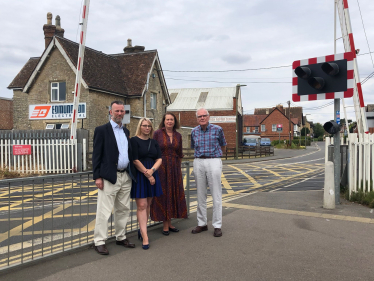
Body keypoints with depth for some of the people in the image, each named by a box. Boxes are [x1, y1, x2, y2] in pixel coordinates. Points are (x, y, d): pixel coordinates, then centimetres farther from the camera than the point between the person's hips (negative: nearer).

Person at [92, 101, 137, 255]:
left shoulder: (126, 131, 16)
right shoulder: (101, 130, -3)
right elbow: (96, 155, -7)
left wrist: (132, 173, 14)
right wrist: (97, 177, -13)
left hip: (126, 176, 7)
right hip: (109, 177, -6)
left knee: (123, 209, 14)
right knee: (104, 211, -2)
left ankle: (121, 237, 27)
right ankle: (99, 241, 8)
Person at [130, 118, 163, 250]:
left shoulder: (154, 142, 13)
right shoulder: (134, 140, -4)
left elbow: (159, 159, 7)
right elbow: (135, 161, -11)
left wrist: (152, 170, -12)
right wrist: (147, 174, -10)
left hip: (152, 175, 6)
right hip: (139, 176, -6)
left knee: (147, 205, 10)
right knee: (141, 205, -7)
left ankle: (141, 230, 25)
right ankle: (145, 237, -6)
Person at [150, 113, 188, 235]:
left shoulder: (178, 136, 7)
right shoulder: (157, 133, -4)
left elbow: (180, 154, 13)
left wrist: (179, 168, 11)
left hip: (174, 168, 4)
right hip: (161, 167, -4)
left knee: (173, 194, 8)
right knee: (163, 194, 2)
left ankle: (169, 223, 21)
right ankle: (165, 225, 11)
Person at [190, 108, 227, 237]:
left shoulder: (217, 129, 0)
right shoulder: (194, 131, 8)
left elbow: (222, 145, 15)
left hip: (214, 162, -3)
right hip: (198, 162, 3)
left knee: (216, 195, -2)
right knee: (201, 195, 8)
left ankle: (217, 225, 6)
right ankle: (202, 224, 18)